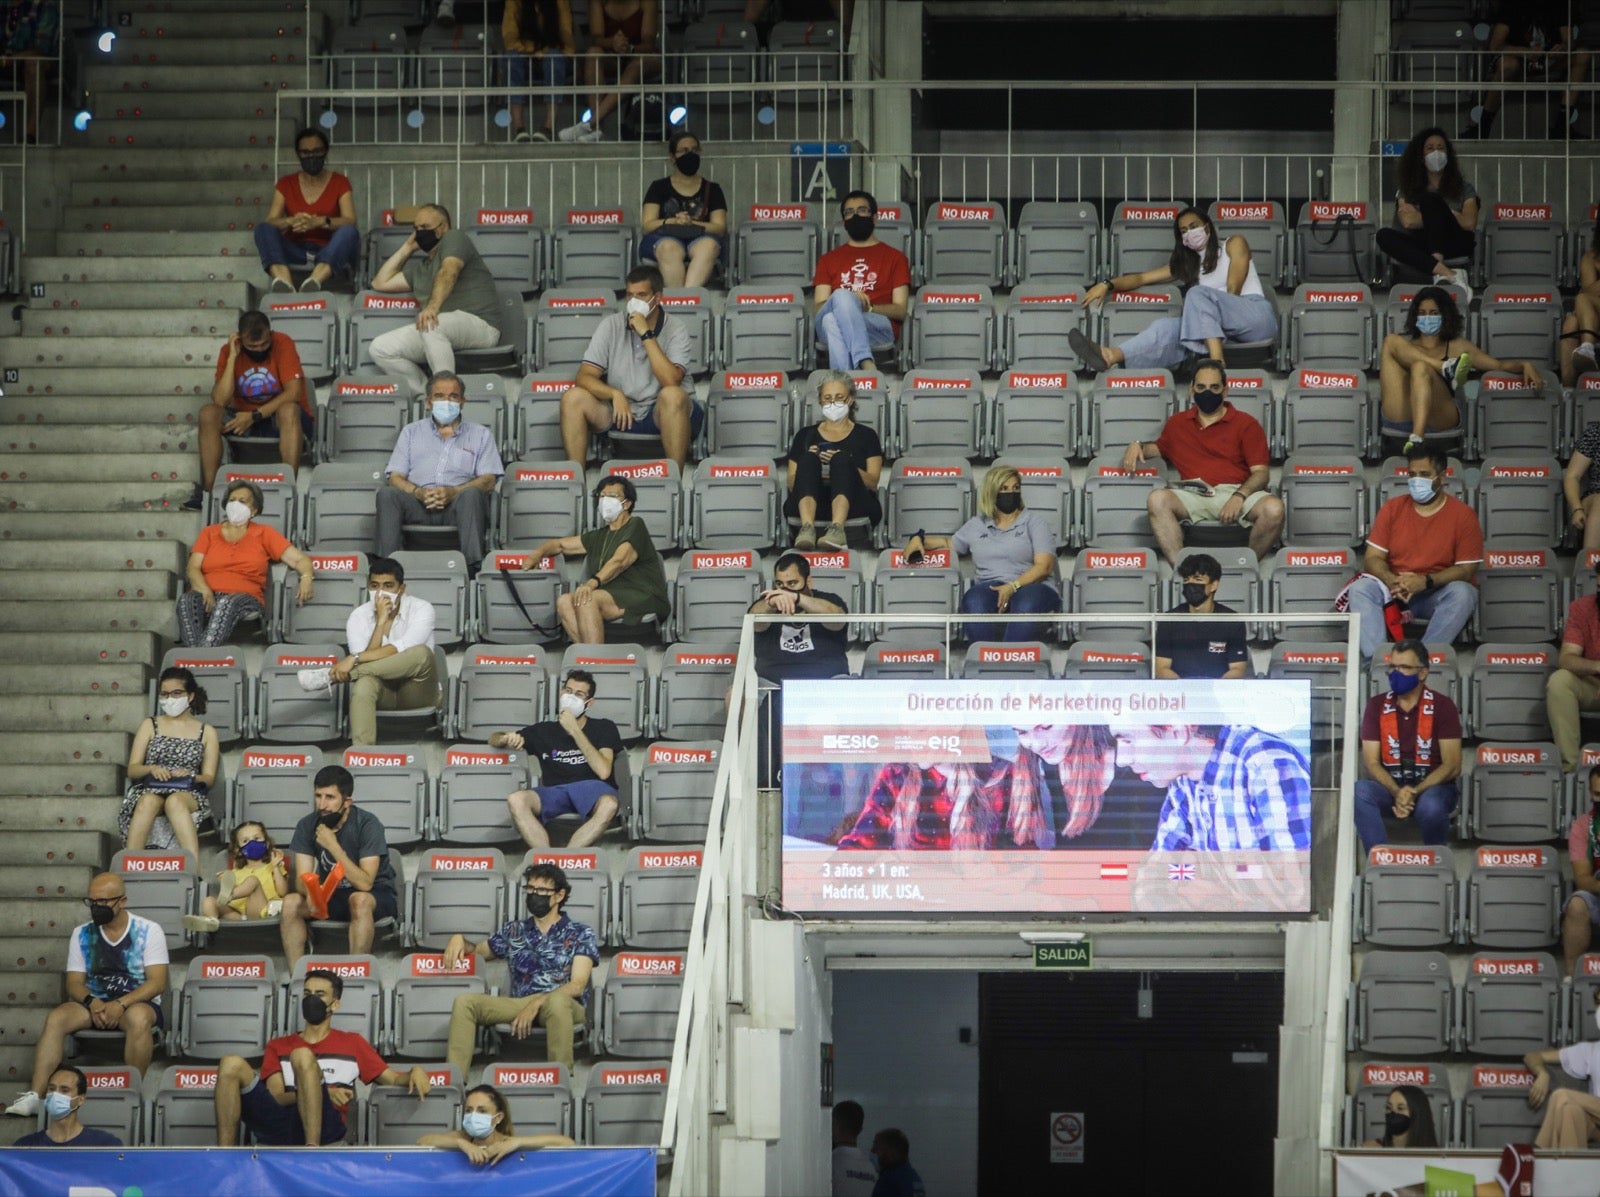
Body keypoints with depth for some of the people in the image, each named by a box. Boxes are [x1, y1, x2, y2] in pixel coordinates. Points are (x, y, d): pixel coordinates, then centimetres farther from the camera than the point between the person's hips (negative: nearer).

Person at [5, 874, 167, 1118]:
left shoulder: (148, 931, -2)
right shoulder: (82, 934, 9)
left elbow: (157, 982, -10)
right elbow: (75, 983, 7)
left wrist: (121, 1004, -25)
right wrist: (92, 1002, -17)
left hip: (137, 1002, -3)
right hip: (94, 1003, 3)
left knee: (138, 1017, -40)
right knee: (55, 1018, -26)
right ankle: (35, 1096, -34)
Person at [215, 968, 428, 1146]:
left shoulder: (352, 1043, 27)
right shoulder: (278, 1047, 28)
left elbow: (393, 1079, 20)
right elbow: (275, 1098, 12)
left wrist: (415, 1072, -4)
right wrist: (324, 1092, -5)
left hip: (322, 1125, -2)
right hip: (279, 1126, 2)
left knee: (302, 1056, -28)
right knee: (232, 1064, -20)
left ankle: (312, 1147, -43)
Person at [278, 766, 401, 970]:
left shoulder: (367, 824, -19)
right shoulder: (307, 826, -6)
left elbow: (365, 883, -26)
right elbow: (302, 878, -12)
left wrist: (333, 846, -33)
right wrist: (311, 894, -36)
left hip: (377, 895, -4)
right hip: (331, 895, 4)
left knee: (359, 900, -38)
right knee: (291, 902, -23)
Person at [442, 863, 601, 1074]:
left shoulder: (580, 934, 7)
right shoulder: (515, 931, 20)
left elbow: (577, 985, -5)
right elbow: (478, 951, 35)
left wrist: (536, 1004, -18)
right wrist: (459, 939, 10)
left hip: (565, 1006, -4)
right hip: (520, 1003, 4)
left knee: (557, 1000, -42)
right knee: (465, 1002, -19)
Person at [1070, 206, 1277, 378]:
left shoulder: (1234, 245, 11)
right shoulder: (1185, 265, 25)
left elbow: (1233, 291, 0)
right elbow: (1142, 278, 16)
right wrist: (1108, 284, 0)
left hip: (1257, 316, -4)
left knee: (1199, 294, -28)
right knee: (1170, 327, -24)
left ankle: (1216, 361, -44)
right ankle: (1112, 356, -49)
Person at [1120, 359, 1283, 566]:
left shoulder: (1246, 424, 12)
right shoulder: (1177, 423, 24)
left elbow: (1260, 473, 3)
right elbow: (1161, 447, 44)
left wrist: (1239, 497, -16)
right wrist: (1138, 446, 20)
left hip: (1237, 492, -2)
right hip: (1193, 494, 2)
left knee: (1273, 508, -34)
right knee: (1157, 499, -31)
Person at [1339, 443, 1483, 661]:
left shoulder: (1463, 515, -3)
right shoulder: (1392, 509, 6)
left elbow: (1467, 570, -8)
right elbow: (1373, 558, 2)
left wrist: (1426, 581, -24)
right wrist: (1393, 581, -21)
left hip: (1437, 592, -2)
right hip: (1394, 591, 2)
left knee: (1462, 593, -34)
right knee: (1360, 588, -26)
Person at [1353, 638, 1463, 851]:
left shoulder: (1442, 706, -2)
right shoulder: (1377, 705, 5)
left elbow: (1452, 766, -7)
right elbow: (1371, 762, 0)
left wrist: (1415, 792, -21)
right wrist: (1397, 793, -21)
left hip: (1432, 785, -2)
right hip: (1389, 785, 2)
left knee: (1430, 807, -38)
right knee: (1360, 791, -32)